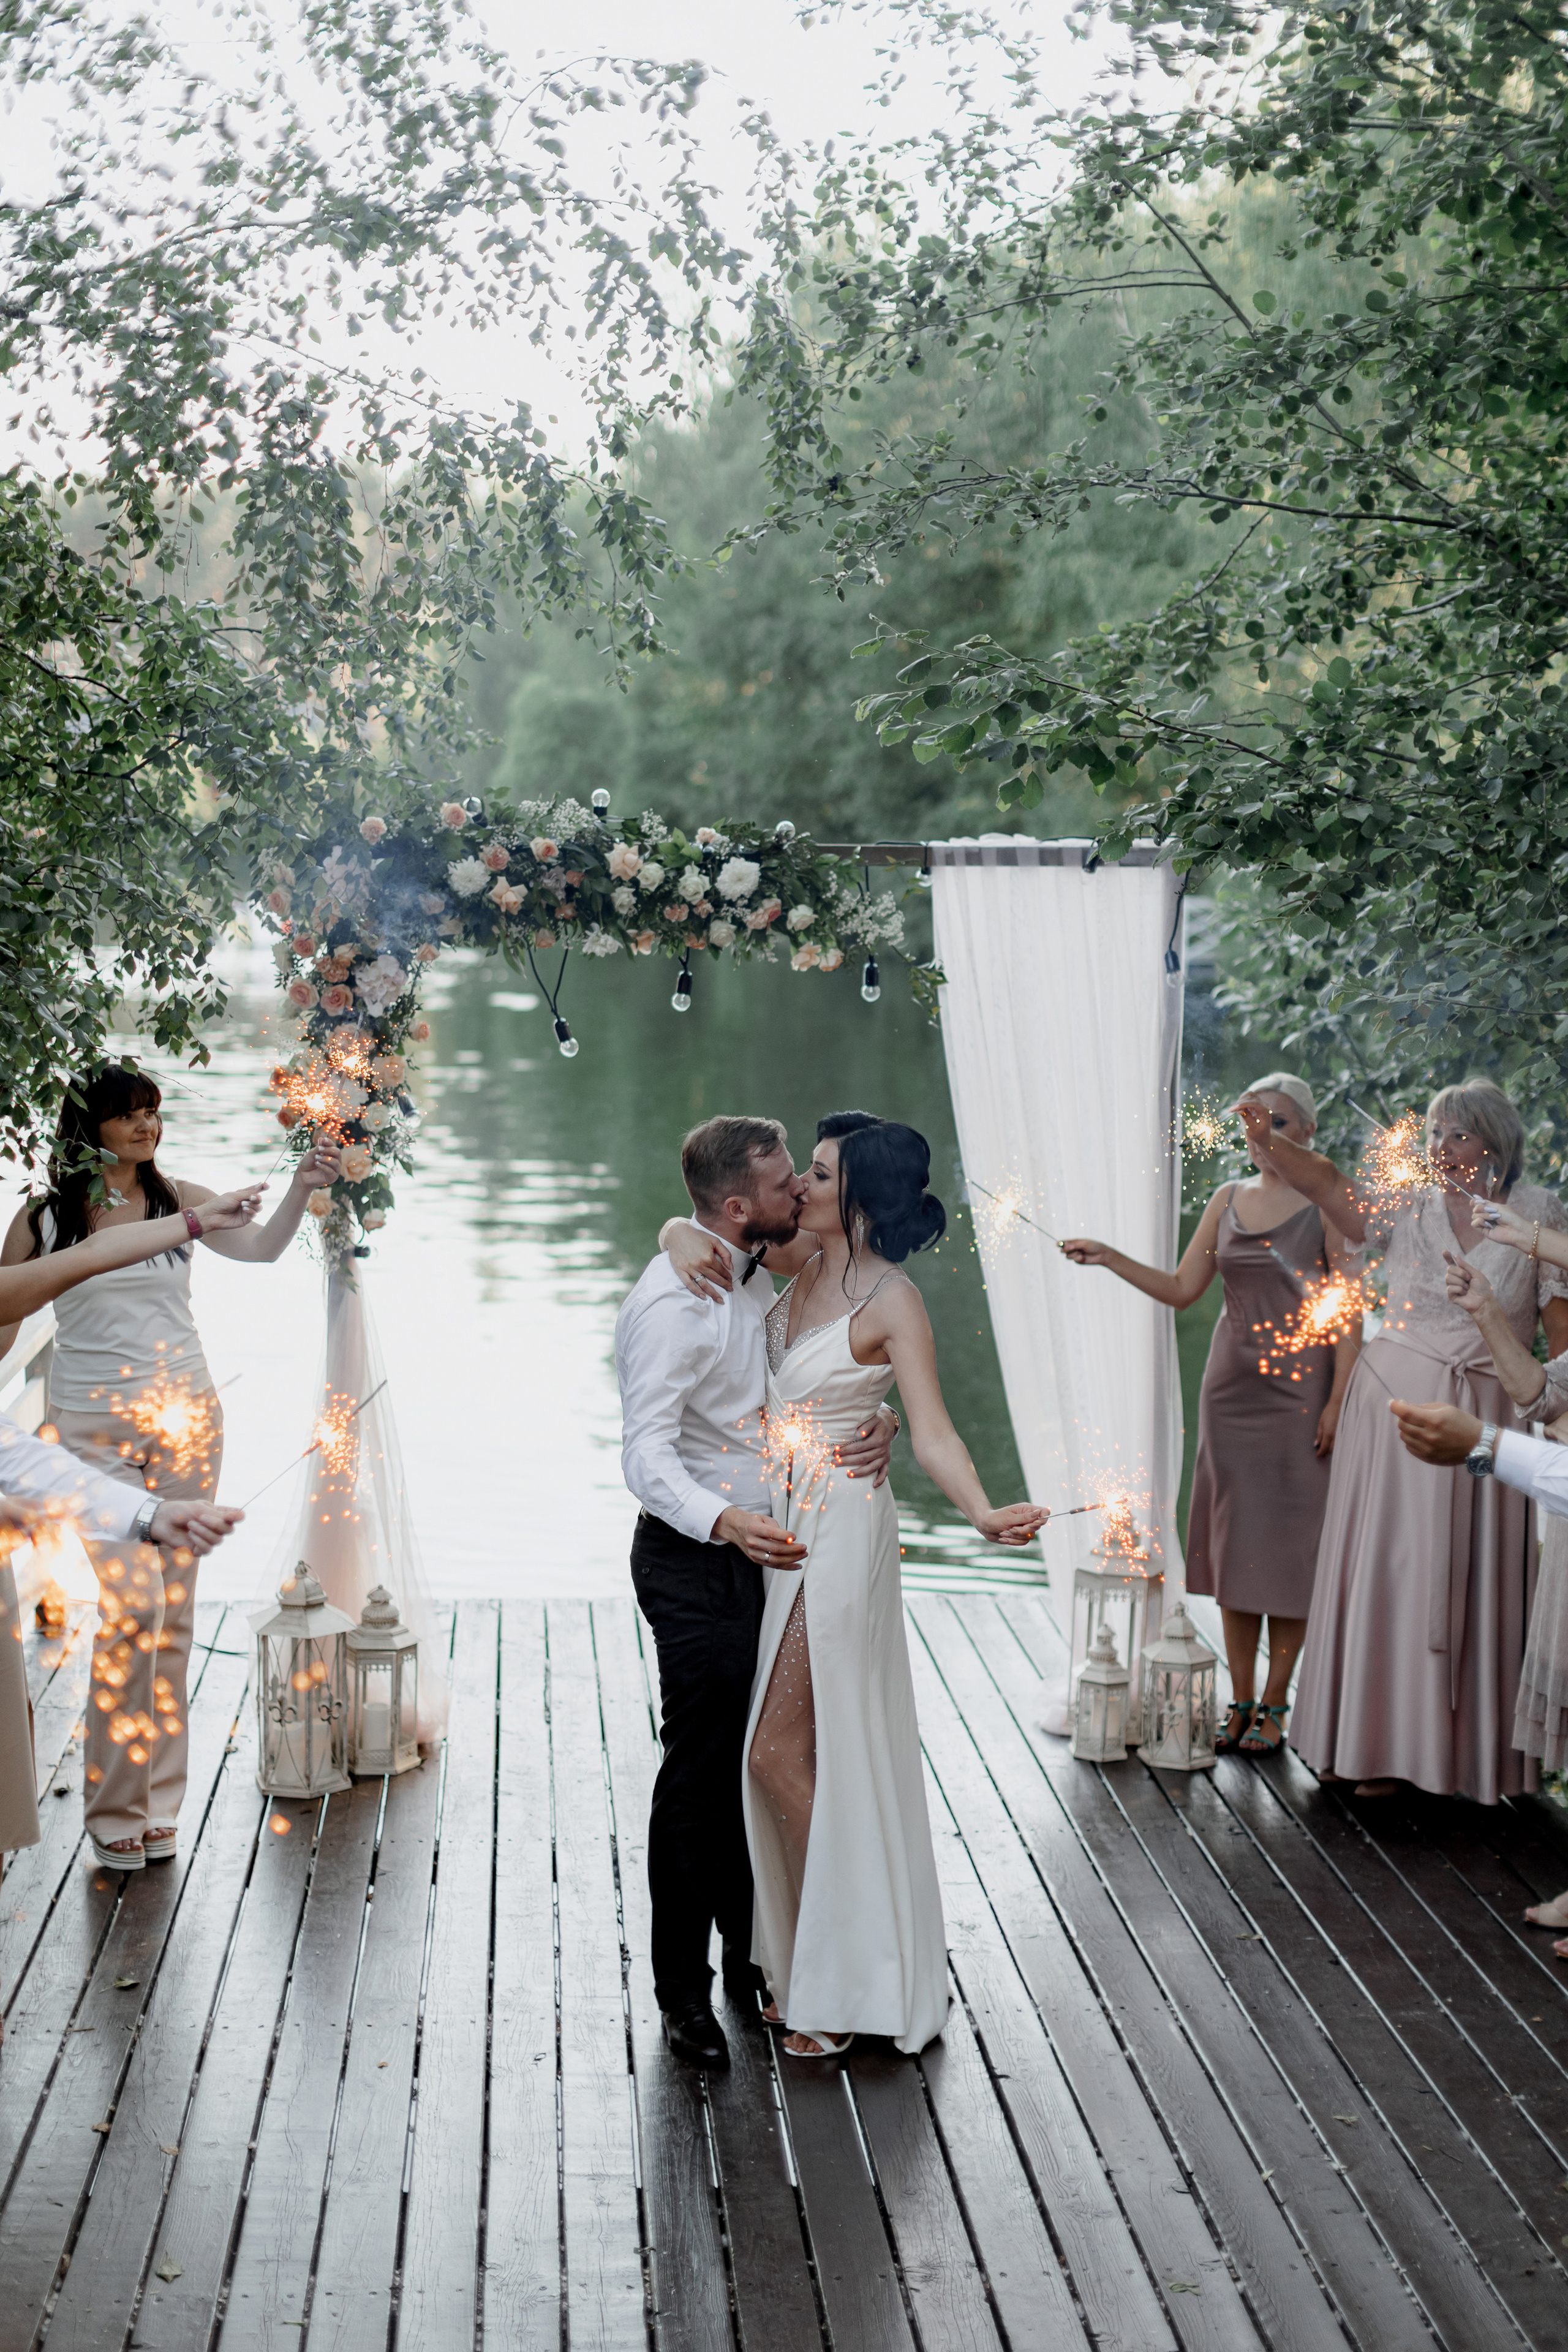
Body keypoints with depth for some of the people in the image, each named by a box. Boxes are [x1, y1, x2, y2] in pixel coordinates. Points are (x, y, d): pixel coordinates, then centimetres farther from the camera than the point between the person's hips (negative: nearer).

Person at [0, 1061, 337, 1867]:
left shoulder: (183, 1201, 3)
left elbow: (261, 1248, -12)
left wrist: (301, 1189, -28)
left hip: (184, 1415, 2)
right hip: (94, 1426, -2)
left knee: (174, 1613, 6)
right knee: (132, 1603, -13)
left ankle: (158, 1801, 17)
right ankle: (113, 1802, 2)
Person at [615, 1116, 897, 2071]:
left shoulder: (758, 1278, 8)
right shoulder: (671, 1303, -21)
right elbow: (649, 1456, -28)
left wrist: (880, 1420, -8)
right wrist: (724, 1522, -46)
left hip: (760, 1552, 9)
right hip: (696, 1562, -9)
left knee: (756, 1763, 17)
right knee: (701, 1772, -1)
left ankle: (748, 1956, 31)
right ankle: (685, 1993, 12)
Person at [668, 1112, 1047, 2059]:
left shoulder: (893, 1300, -16)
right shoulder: (802, 1263, 4)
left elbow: (933, 1432, -22)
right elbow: (705, 1227, 15)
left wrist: (985, 1514, -38)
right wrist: (691, 1245, -8)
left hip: (838, 1530, -7)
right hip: (778, 1526, 7)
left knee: (782, 1753, -5)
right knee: (791, 1751, 13)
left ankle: (849, 1982, 9)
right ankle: (812, 1964, 27)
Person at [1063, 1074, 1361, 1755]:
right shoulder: (1228, 1200, 10)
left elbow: (1349, 1310, -7)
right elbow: (1182, 1289, 10)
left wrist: (1338, 1401, -14)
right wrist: (1111, 1258, -2)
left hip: (1299, 1388, -4)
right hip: (1231, 1385, 5)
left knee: (1288, 1543, 0)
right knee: (1233, 1540, 6)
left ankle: (1274, 1703, 10)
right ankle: (1241, 1702, 14)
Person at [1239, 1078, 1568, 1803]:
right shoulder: (1407, 1211, 3)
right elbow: (1323, 1181, -10)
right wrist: (1264, 1141, -28)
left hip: (1484, 1415, -1)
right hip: (1395, 1403, 1)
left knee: (1473, 1578, 2)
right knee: (1387, 1569, 3)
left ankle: (1475, 1747, 16)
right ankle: (1383, 1743, 14)